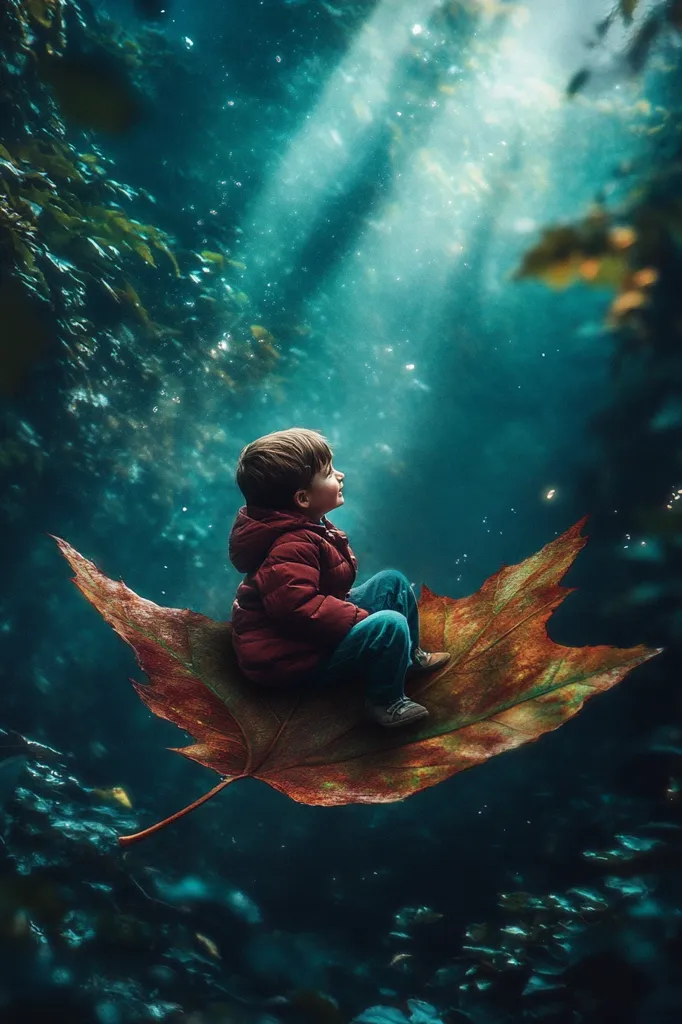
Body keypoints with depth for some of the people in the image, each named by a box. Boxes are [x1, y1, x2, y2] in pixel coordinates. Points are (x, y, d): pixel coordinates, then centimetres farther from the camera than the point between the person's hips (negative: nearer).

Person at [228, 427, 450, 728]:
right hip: (296, 655, -11)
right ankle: (387, 703, -8)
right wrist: (360, 618, -30)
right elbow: (298, 608, -41)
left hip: (316, 630, 11)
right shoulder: (292, 546, -29)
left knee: (392, 580, 13)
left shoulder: (304, 527, 4)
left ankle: (409, 656, 29)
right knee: (390, 625, -29)